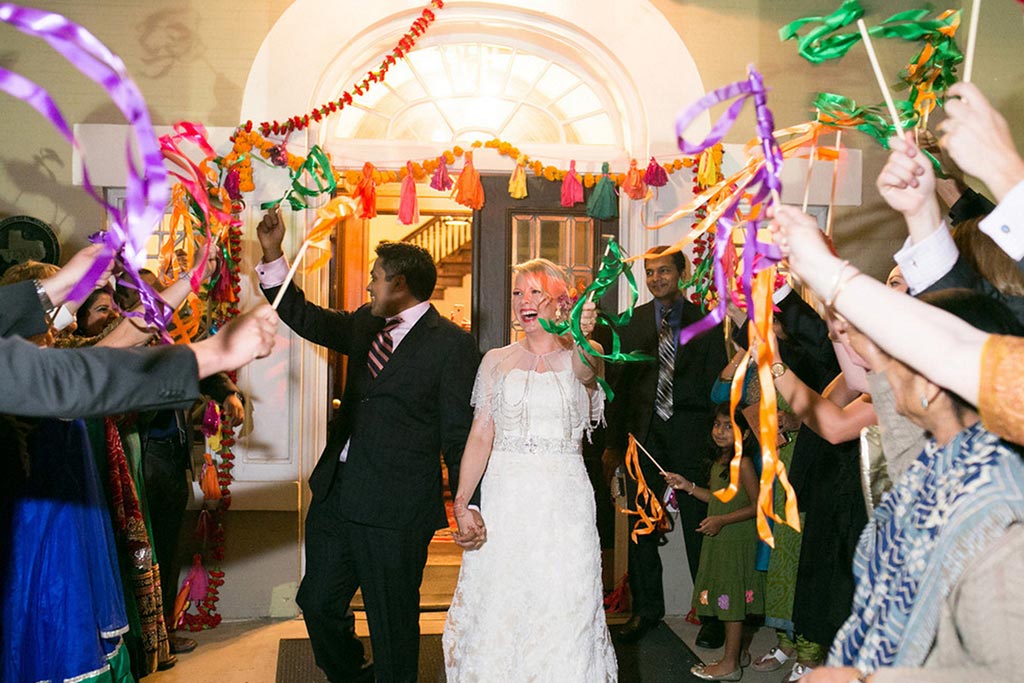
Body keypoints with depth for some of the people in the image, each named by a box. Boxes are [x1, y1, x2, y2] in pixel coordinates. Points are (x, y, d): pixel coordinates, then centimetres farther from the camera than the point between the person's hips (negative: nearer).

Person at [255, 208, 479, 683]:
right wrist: (273, 255, 10)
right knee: (318, 603, 21)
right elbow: (304, 319, 17)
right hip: (335, 496, 8)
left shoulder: (452, 344, -12)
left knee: (392, 624, 9)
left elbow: (459, 432, -12)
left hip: (396, 510, -7)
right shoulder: (365, 325, 8)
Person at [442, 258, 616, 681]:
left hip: (563, 502, -2)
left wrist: (583, 338, -47)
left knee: (562, 611, 2)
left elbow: (589, 367, -24)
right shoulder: (496, 362, 8)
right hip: (505, 499, 2)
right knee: (497, 609, 5)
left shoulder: (579, 358, 2)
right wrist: (461, 501, -10)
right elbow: (480, 435, 2)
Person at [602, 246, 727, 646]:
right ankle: (647, 608, 26)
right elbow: (622, 383, 6)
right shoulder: (633, 322, 7)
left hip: (690, 435, -2)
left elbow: (717, 385, 1)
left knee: (699, 527, 4)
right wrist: (615, 442, 4)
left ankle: (713, 613, 19)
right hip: (644, 434, 2)